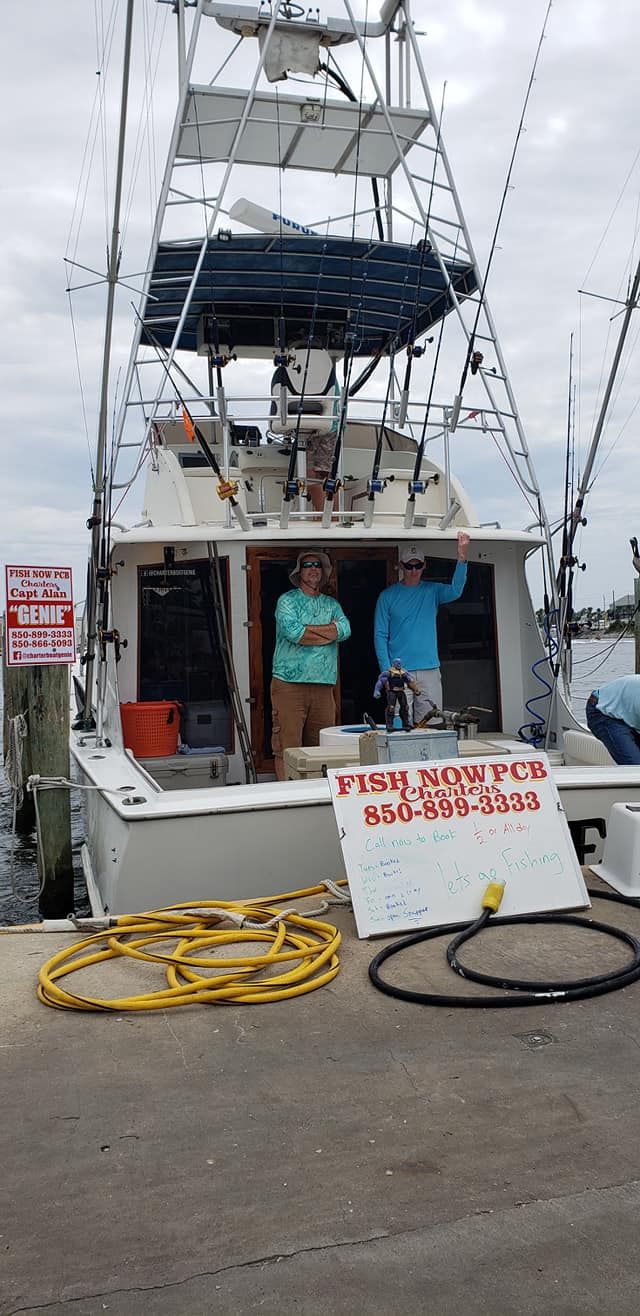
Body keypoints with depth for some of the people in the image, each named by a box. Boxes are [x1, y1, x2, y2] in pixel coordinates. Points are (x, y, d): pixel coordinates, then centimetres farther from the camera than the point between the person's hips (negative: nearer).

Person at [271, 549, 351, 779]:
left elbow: (345, 630, -1)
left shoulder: (331, 604, 19)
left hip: (323, 684, 4)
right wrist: (328, 631, -3)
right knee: (288, 747, -8)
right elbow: (292, 631, -13)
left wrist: (306, 629, -5)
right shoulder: (287, 600, 5)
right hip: (290, 683, -4)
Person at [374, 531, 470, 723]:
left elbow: (455, 591, -13)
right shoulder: (388, 596, 4)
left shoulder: (432, 591, 9)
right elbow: (380, 636, 1)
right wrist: (386, 671, -9)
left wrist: (462, 557, -27)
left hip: (430, 671, 2)